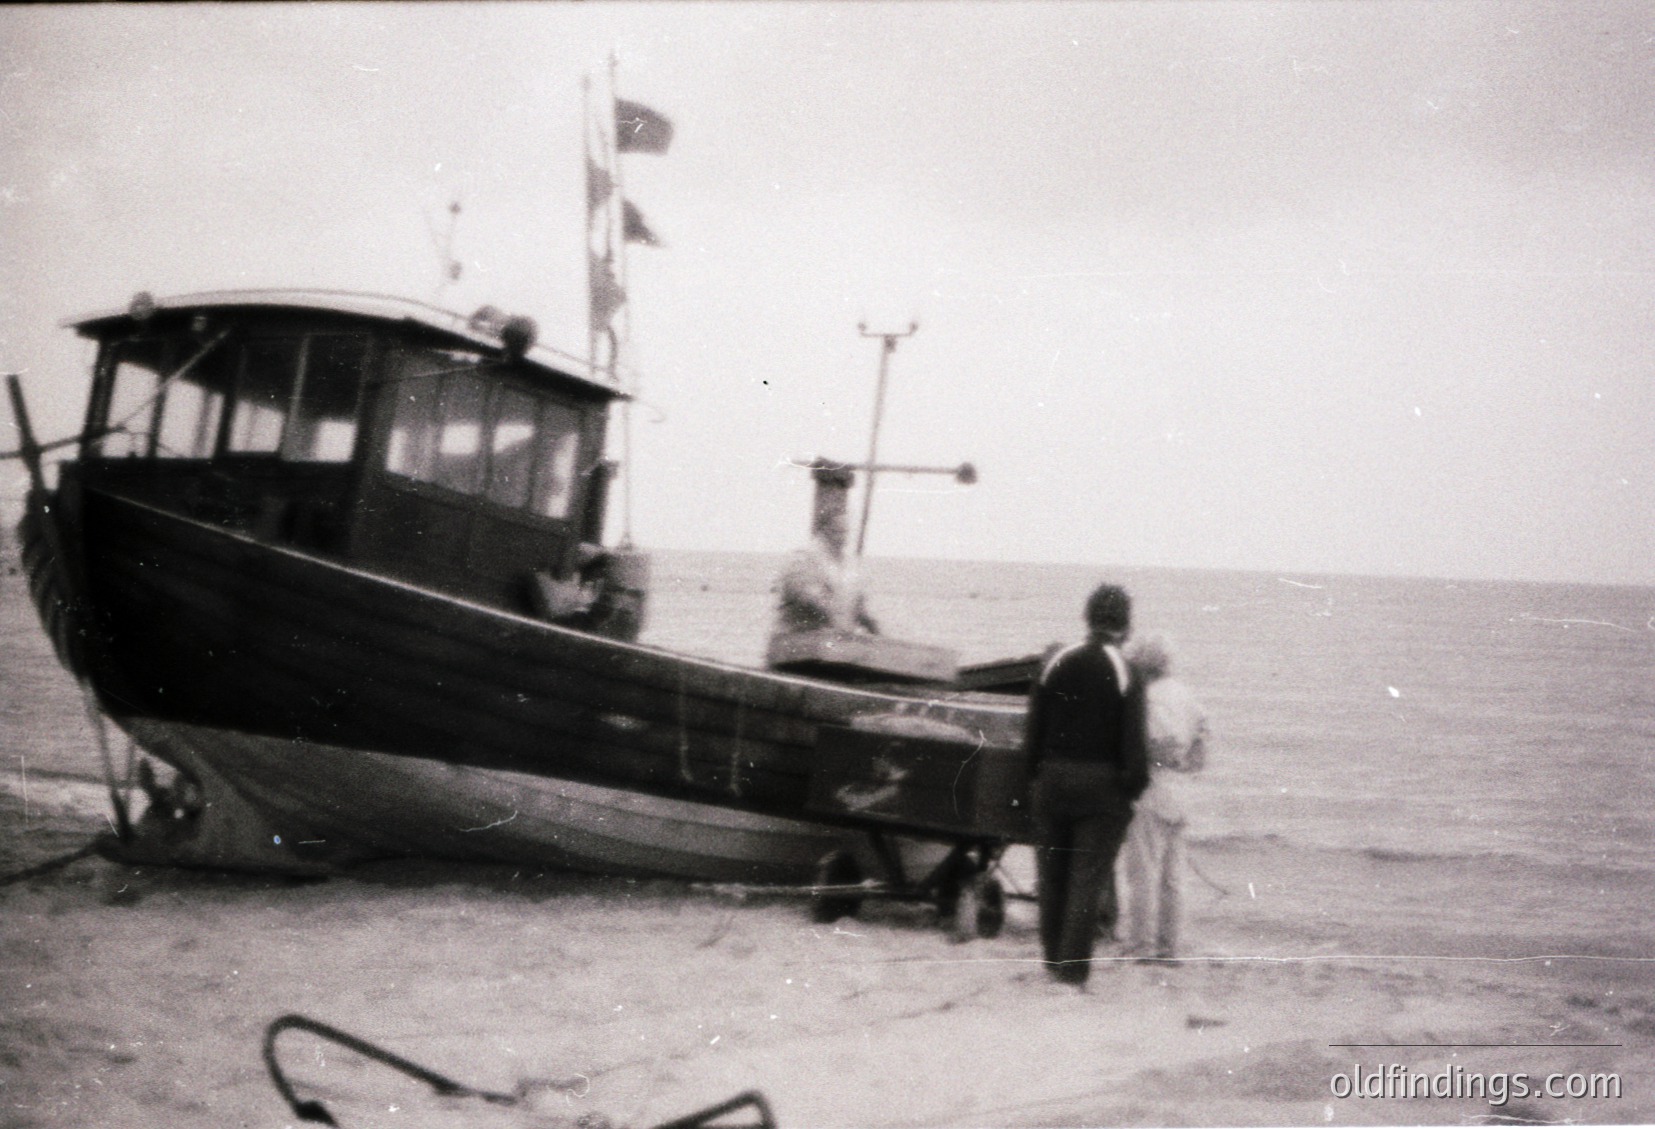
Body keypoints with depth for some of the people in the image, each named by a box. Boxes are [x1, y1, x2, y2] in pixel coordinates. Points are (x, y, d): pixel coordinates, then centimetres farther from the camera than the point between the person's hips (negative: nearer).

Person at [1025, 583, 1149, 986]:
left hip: (1054, 781, 3)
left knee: (1053, 872, 14)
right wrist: (1134, 785, -2)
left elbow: (1033, 731, 2)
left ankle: (1054, 956, 23)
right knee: (1088, 876, 1)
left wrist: (1036, 776, 10)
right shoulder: (1124, 672, -8)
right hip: (1103, 787, -3)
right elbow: (1133, 742, -12)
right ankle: (1073, 964, 0)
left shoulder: (1056, 664, 2)